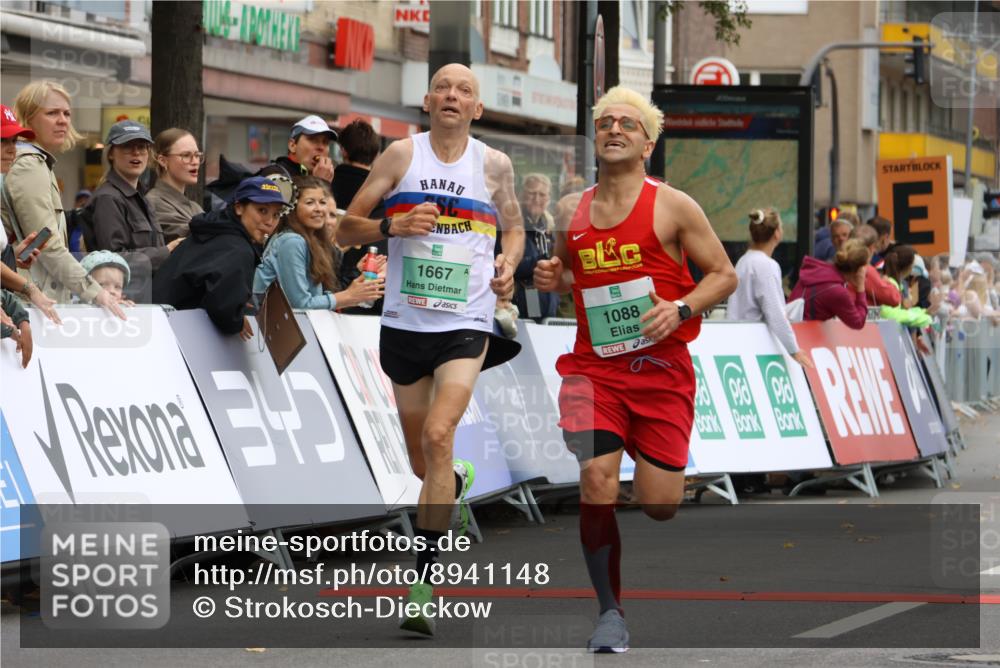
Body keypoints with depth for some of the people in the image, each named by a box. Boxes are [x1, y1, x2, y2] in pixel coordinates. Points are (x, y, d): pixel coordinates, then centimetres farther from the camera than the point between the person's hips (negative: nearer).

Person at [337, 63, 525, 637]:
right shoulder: (402, 155, 1)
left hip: (466, 324, -2)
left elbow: (514, 227, 20)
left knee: (439, 436, -22)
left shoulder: (494, 164, 3)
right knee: (423, 461, 13)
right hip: (406, 323, 2)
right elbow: (346, 230, 2)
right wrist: (393, 226, -17)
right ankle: (458, 482, 52)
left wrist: (509, 263, -2)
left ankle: (424, 582, -19)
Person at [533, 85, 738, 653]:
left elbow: (724, 276, 1)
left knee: (660, 506, -4)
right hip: (593, 367, 2)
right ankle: (611, 614, -13)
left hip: (661, 368, -2)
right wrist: (552, 277, 2)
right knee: (597, 476, -21)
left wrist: (680, 309, -16)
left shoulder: (672, 206, -2)